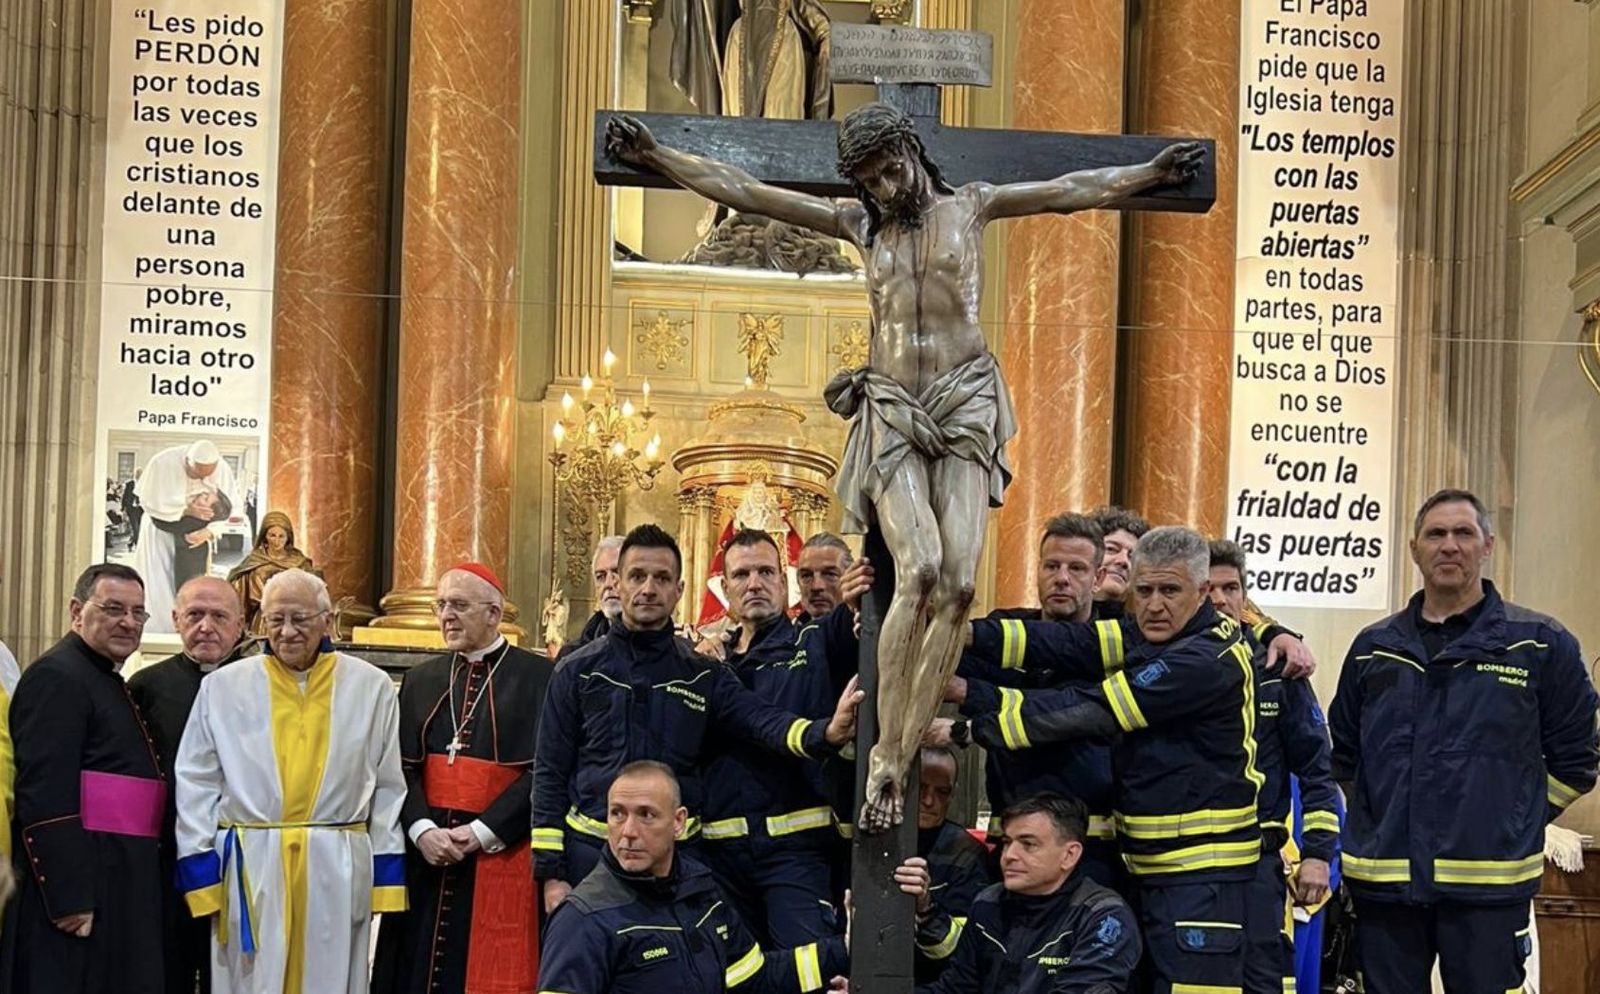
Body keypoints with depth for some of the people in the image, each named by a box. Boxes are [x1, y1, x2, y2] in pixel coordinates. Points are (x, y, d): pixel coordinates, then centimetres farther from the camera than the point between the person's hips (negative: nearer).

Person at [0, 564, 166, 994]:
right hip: (76, 885, -9)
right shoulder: (56, 676, -10)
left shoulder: (111, 683, 19)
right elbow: (44, 795, -18)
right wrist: (69, 897, -23)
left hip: (121, 885, 9)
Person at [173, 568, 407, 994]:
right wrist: (201, 870, -2)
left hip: (337, 876, 0)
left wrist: (385, 875, 1)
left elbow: (388, 787, 6)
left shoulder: (371, 688, 5)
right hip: (249, 874, 0)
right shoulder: (223, 687, 5)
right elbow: (197, 784, 5)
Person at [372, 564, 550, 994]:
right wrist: (422, 830, -12)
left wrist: (481, 833, -15)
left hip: (501, 857, -4)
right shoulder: (420, 680, 13)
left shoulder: (537, 678, -3)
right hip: (426, 854, 4)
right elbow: (402, 766, 5)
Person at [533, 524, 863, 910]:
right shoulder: (579, 671, 2)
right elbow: (549, 773, 3)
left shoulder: (704, 676, 5)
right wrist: (550, 871, -4)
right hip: (589, 851, -1)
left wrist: (826, 732, -34)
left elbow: (763, 719, -12)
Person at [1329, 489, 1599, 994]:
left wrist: (1510, 827, 2)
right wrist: (1380, 823, 13)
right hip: (1383, 881, 3)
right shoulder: (1373, 648, 11)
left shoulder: (1541, 644, 1)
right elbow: (1343, 755, 21)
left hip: (1489, 887, -3)